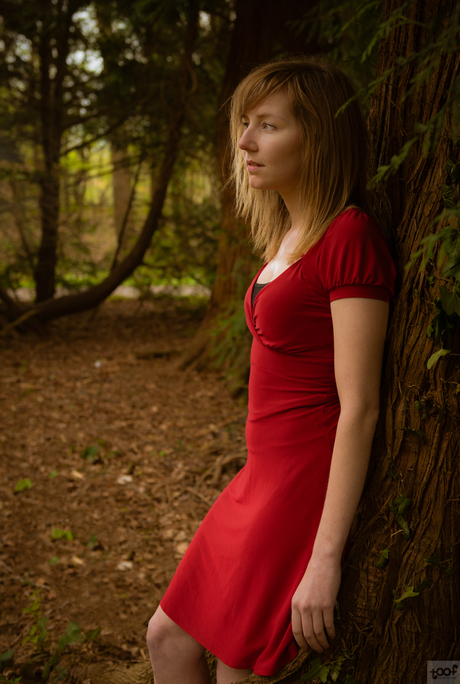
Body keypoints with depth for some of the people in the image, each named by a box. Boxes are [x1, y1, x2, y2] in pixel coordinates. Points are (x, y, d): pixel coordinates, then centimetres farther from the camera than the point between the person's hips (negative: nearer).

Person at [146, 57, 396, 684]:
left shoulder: (350, 234, -18)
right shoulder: (290, 234, 10)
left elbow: (360, 407, -21)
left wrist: (325, 558, -22)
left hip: (313, 484, -9)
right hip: (267, 474, 9)